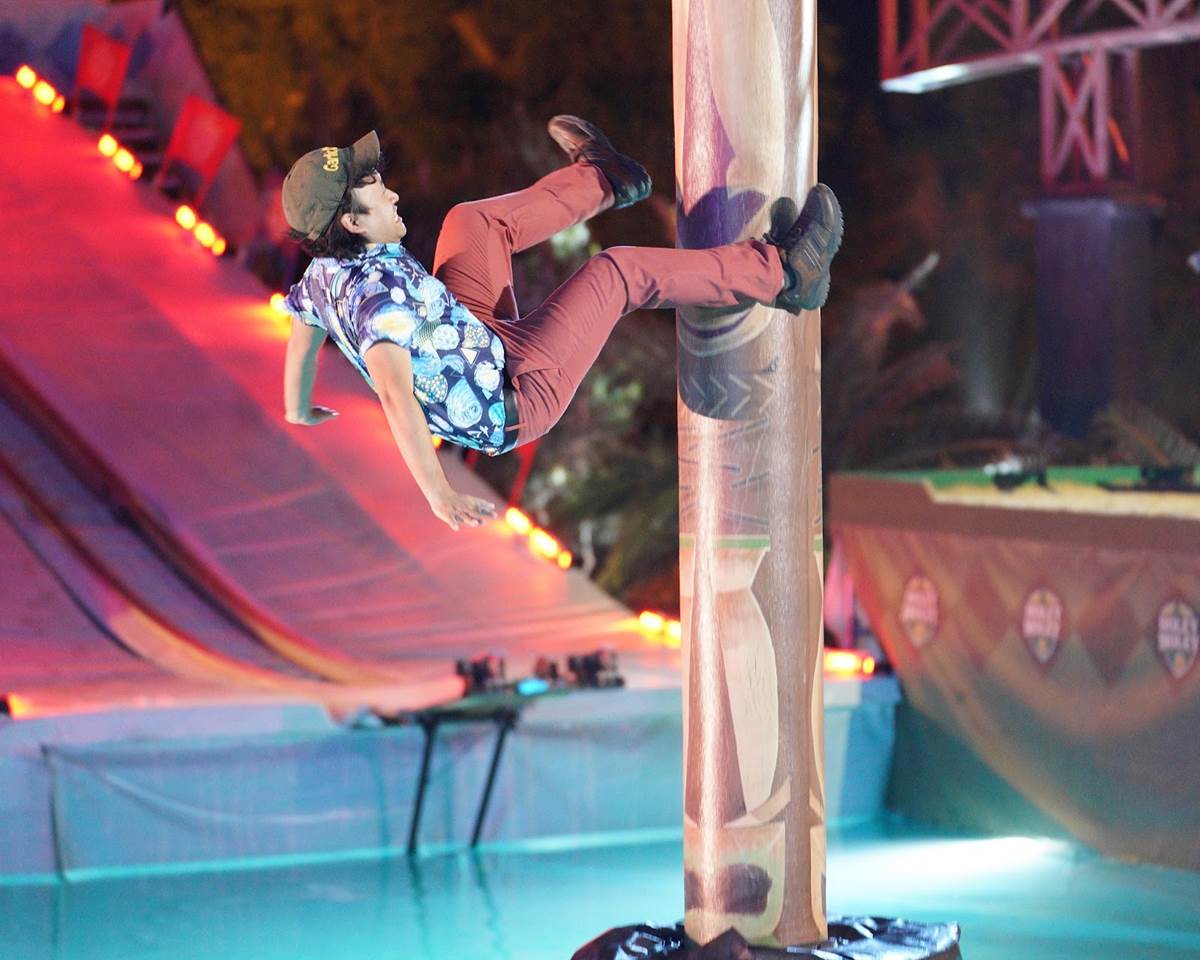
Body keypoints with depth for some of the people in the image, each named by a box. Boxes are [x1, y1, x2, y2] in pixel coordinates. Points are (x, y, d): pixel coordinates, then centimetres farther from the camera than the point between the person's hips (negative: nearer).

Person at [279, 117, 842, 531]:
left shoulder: (325, 273, -6)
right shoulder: (380, 289, -35)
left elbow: (301, 334, 12)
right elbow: (395, 393, -45)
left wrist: (299, 413, 32)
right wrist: (439, 496, -49)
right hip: (512, 401, -10)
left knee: (473, 221, 19)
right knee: (616, 273, -4)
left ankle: (604, 182, 44)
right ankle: (781, 274, 11)